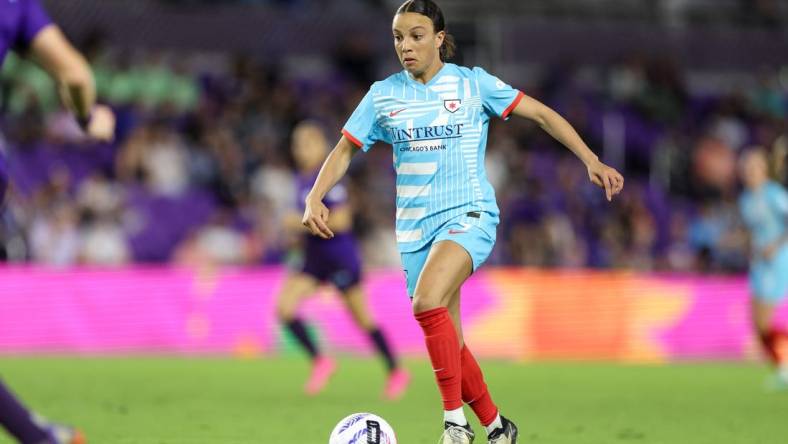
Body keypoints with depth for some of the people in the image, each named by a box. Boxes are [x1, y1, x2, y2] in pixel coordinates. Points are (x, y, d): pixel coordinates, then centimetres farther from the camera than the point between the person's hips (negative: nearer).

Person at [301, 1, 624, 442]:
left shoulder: (472, 83, -3)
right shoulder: (383, 95, 5)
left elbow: (541, 113, 0)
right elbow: (345, 150, 10)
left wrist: (592, 161, -7)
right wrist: (315, 197, -7)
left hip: (469, 215, -4)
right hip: (414, 226, 4)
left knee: (427, 302, -31)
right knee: (449, 346, 5)